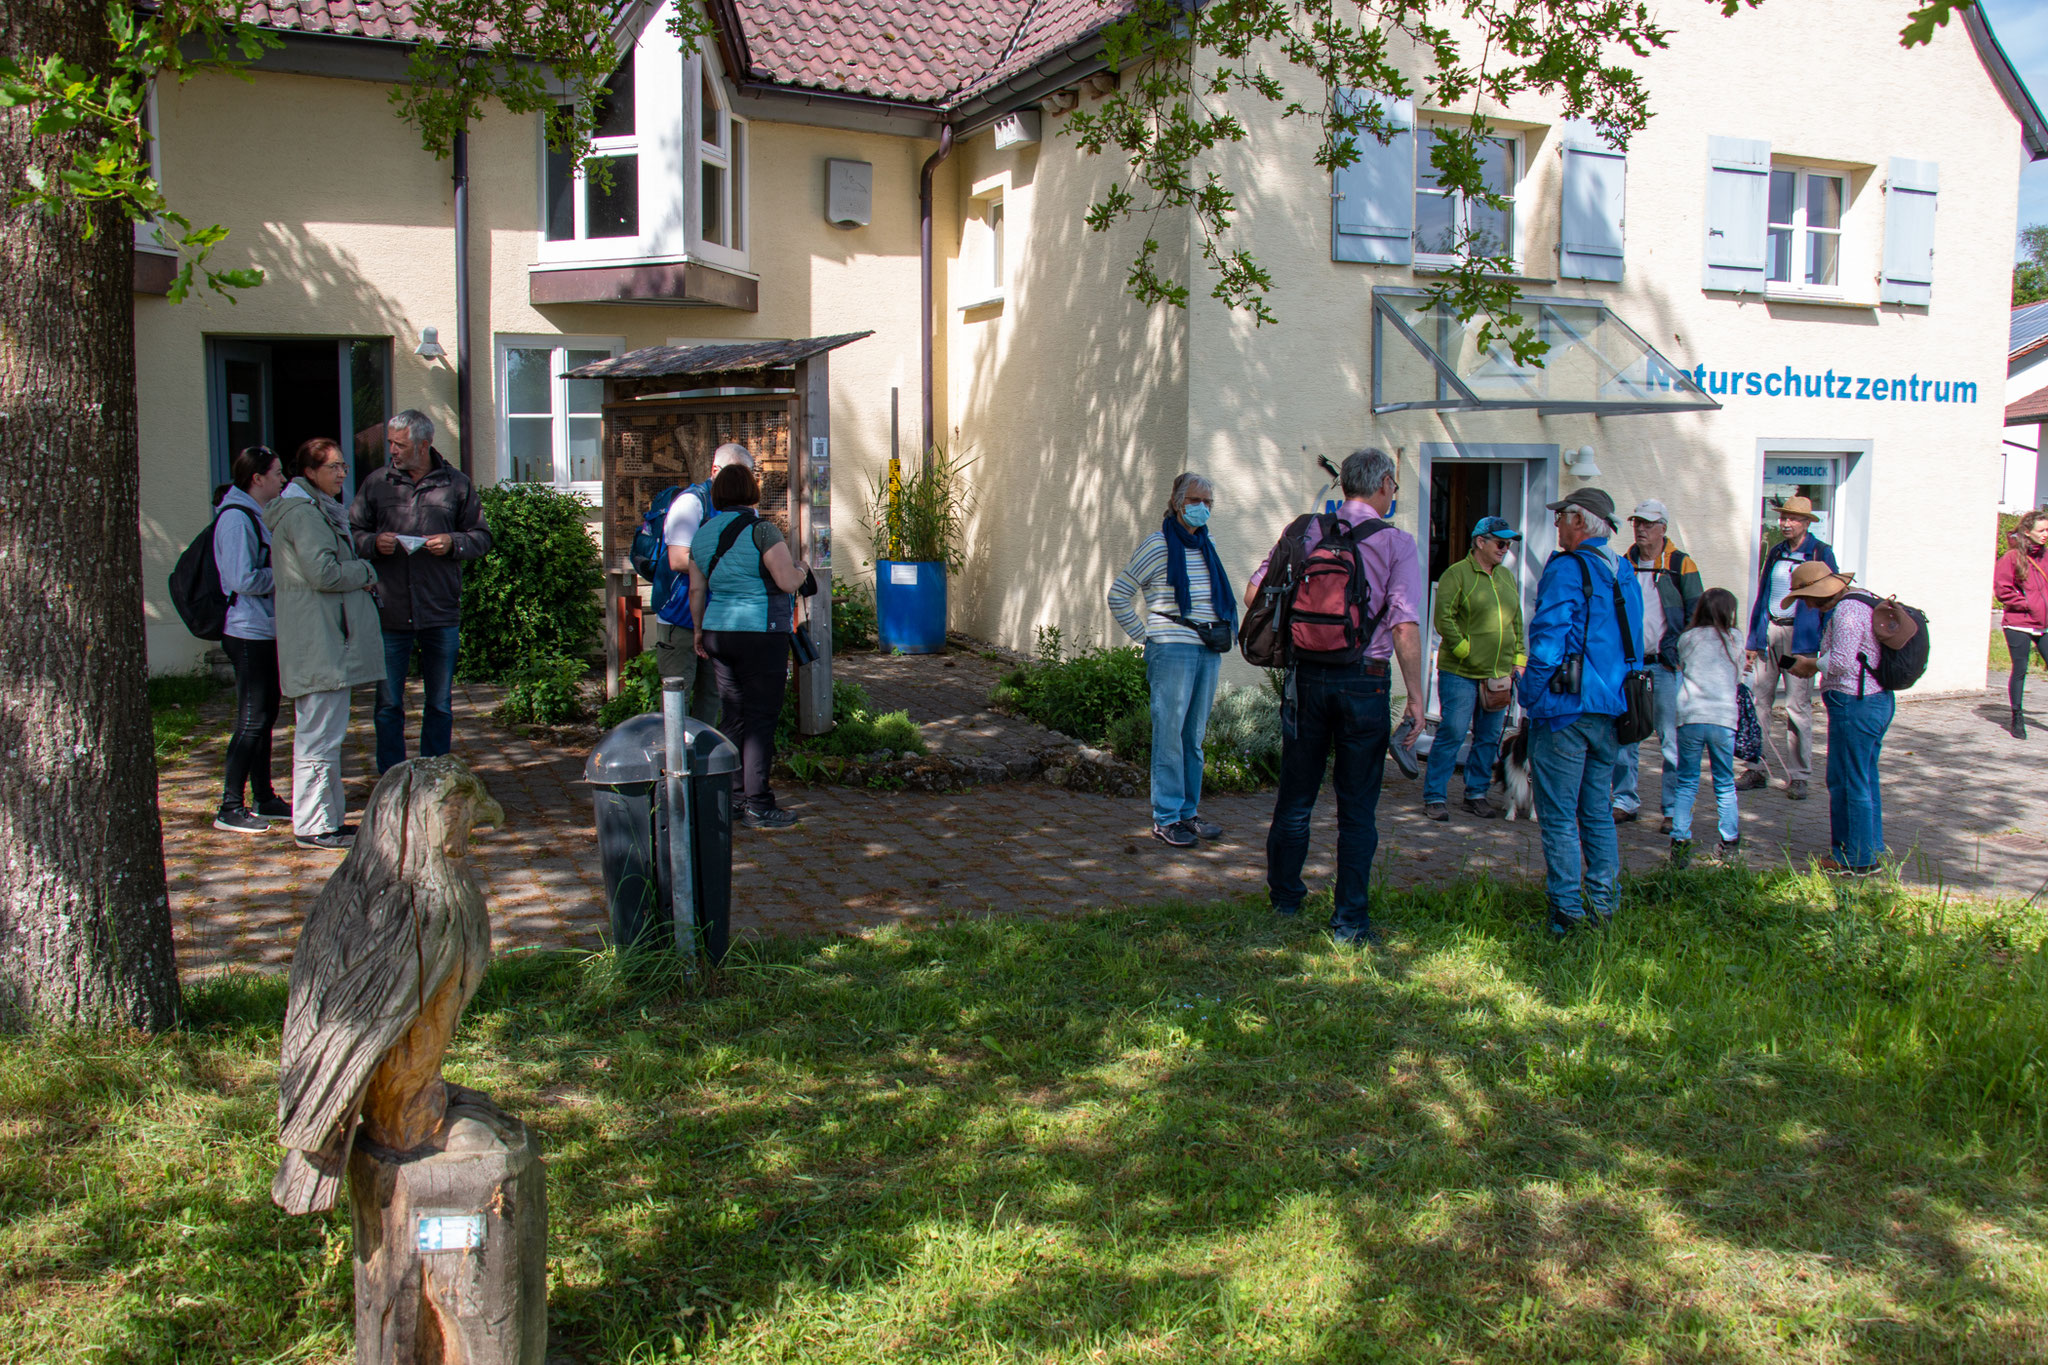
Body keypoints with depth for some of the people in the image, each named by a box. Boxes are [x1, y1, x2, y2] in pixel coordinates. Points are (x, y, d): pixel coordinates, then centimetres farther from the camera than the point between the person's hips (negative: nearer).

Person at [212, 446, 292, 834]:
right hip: (249, 632, -10)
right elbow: (243, 579, -21)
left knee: (265, 716, 14)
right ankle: (230, 808, 0)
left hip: (267, 631, 10)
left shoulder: (260, 514, 16)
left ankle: (264, 798, 23)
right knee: (251, 721, -6)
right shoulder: (235, 518, -15)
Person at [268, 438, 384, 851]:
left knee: (321, 734, 16)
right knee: (320, 735, -7)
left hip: (327, 639, 11)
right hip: (318, 643, -11)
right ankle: (313, 826, -1)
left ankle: (328, 818, 24)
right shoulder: (302, 513, -13)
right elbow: (324, 572, -22)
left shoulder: (321, 510, 21)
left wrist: (359, 575, 5)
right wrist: (365, 571, -6)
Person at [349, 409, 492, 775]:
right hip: (390, 614, 0)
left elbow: (482, 538, 8)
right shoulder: (376, 483, 6)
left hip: (441, 612, 0)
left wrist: (453, 542, -11)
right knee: (388, 704, 4)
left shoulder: (456, 484, 5)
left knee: (440, 704, 10)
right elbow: (352, 533, 10)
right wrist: (374, 542, -11)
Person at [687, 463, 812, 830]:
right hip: (760, 634, -7)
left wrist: (700, 631, 24)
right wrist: (801, 570, 5)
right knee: (761, 718, -2)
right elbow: (787, 581, -16)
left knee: (734, 718, 13)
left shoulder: (703, 534, 10)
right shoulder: (761, 530, -11)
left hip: (718, 632, 7)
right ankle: (756, 807, -2)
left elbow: (696, 589, 14)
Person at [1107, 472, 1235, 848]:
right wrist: (1144, 636, -4)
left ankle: (1188, 812, 19)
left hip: (1208, 650, 7)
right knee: (1170, 735, -5)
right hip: (1172, 650, -6)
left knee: (1194, 736, 11)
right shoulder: (1157, 545, -5)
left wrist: (1224, 637, 19)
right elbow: (1118, 596, -3)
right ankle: (1165, 819, 1)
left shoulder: (1208, 546, 15)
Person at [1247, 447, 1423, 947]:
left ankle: (1285, 896, 30)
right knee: (1357, 807, 5)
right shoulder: (1396, 542, -7)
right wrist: (1415, 696, -6)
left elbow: (1254, 593, 1)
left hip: (1307, 677, 3)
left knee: (1295, 794, 16)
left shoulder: (1306, 531, 3)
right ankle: (1350, 920, 8)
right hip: (1365, 681, -3)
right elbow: (1405, 627, -13)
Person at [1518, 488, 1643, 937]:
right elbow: (1632, 644, 19)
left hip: (1566, 711, -8)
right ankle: (1602, 904, 20)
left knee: (1559, 817, -2)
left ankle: (1567, 912, -1)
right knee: (1598, 812, 15)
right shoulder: (1625, 575, 13)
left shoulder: (1566, 569, -12)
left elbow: (1547, 639, -19)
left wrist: (1531, 696, -9)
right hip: (1609, 711, 8)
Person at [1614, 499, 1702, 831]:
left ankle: (1673, 810, 6)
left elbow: (1696, 617, 1)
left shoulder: (1682, 566, 0)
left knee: (1672, 741, -1)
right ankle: (1625, 801, 17)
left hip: (1667, 666, -4)